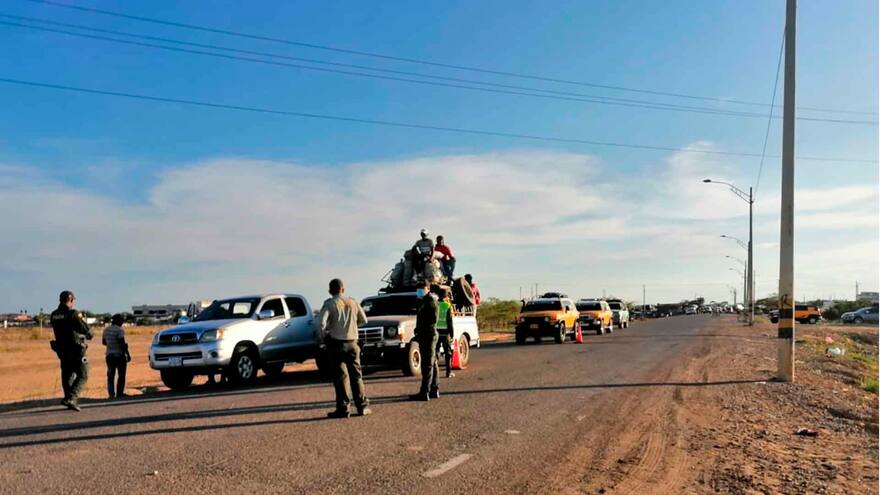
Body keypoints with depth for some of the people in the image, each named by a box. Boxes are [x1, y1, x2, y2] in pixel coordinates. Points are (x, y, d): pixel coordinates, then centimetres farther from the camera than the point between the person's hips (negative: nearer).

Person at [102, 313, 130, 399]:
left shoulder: (106, 330, 7)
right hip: (119, 355, -6)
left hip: (109, 355, 6)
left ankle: (111, 393, 0)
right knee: (121, 375, 5)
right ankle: (119, 393, 6)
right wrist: (128, 354, -11)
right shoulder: (119, 330, -15)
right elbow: (123, 344, -18)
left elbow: (103, 342, 18)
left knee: (110, 375, 7)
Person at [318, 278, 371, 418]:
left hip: (336, 344, -3)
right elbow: (363, 320, 13)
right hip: (352, 343, 3)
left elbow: (322, 323, -19)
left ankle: (343, 408, 2)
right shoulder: (353, 302, 5)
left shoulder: (329, 303, -8)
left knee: (340, 376, 1)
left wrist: (324, 337, -3)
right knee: (356, 374, 11)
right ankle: (362, 406, 13)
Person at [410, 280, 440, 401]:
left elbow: (433, 320, -21)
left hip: (429, 336, -10)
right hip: (425, 336, 10)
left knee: (427, 365, -10)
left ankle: (424, 392, -10)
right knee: (432, 364, 13)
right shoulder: (423, 301, 18)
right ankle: (434, 390, 20)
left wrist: (420, 331, -19)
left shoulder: (431, 301, -12)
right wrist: (418, 331, 9)